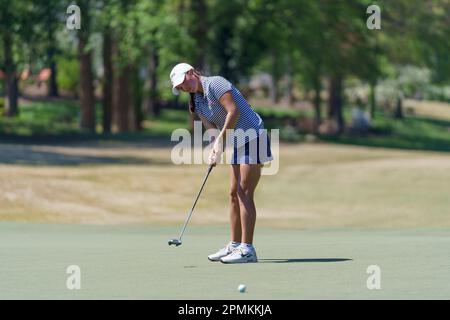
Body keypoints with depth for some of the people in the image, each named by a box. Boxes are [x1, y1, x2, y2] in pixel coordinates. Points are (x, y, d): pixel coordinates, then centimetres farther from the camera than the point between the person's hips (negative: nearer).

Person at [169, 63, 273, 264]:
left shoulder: (214, 84, -14)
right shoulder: (197, 103, 11)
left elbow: (234, 111, -22)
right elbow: (211, 128, 4)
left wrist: (221, 139, -20)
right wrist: (215, 151, -14)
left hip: (253, 139, -9)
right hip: (237, 145, 9)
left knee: (244, 194, -12)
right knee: (234, 194, 10)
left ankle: (247, 249, -14)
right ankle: (234, 245, 16)